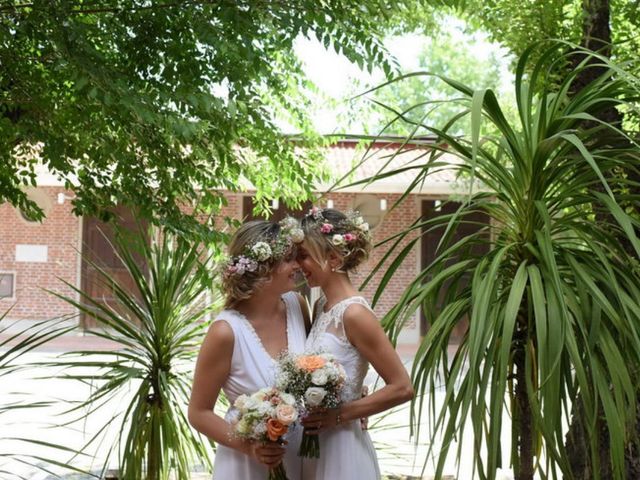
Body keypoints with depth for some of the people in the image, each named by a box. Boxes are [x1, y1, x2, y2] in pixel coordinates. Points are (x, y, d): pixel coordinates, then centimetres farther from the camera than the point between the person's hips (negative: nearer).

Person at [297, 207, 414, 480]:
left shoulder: (354, 313, -18)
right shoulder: (321, 306, 5)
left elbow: (402, 388, -18)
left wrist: (338, 415, -17)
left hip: (341, 448, -8)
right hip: (313, 445, 8)